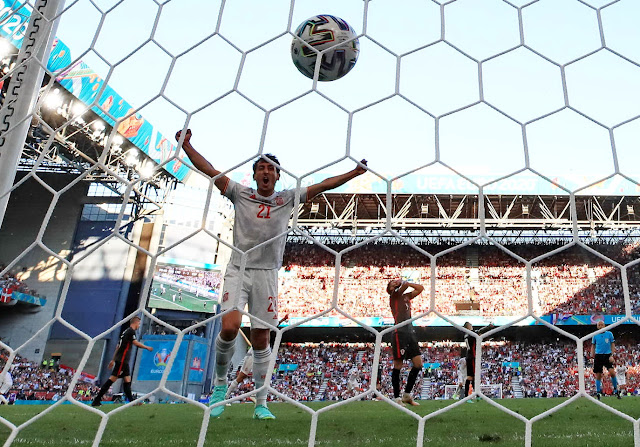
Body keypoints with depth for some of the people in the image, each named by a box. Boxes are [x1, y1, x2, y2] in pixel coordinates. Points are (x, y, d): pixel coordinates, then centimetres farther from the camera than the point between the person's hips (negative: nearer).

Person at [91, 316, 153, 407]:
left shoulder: (126, 331, 21)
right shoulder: (131, 331, -6)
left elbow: (118, 346, 22)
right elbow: (136, 343, -16)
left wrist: (113, 360, 22)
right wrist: (147, 347, -5)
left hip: (124, 361, 10)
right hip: (122, 360, -10)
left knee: (127, 380, 7)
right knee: (113, 378, -12)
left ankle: (131, 401, 7)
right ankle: (96, 400, -12)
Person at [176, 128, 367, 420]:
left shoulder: (288, 199, 9)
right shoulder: (241, 194, 7)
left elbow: (323, 185, 10)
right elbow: (209, 170, 5)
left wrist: (356, 172, 8)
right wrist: (186, 145, -1)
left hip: (266, 274, 1)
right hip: (238, 269, -1)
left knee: (261, 339, 2)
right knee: (230, 327, -19)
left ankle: (261, 404, 13)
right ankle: (220, 381, 9)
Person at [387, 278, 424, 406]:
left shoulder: (406, 296, 23)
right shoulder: (394, 295, 3)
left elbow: (420, 288, 23)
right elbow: (405, 285, -11)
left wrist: (406, 282, 17)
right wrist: (402, 283, 10)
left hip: (410, 332, 8)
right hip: (399, 332, -8)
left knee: (418, 364, 4)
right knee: (398, 365, -5)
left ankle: (407, 395, 13)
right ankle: (396, 397, 2)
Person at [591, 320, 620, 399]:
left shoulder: (609, 334, 3)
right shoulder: (595, 335, 6)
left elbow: (613, 345, 5)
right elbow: (593, 346, 13)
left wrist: (612, 355, -6)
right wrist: (593, 355, 2)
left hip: (607, 355, -1)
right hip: (598, 356, 1)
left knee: (612, 372, -17)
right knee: (598, 375, 1)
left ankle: (616, 390, 1)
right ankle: (598, 393, 11)